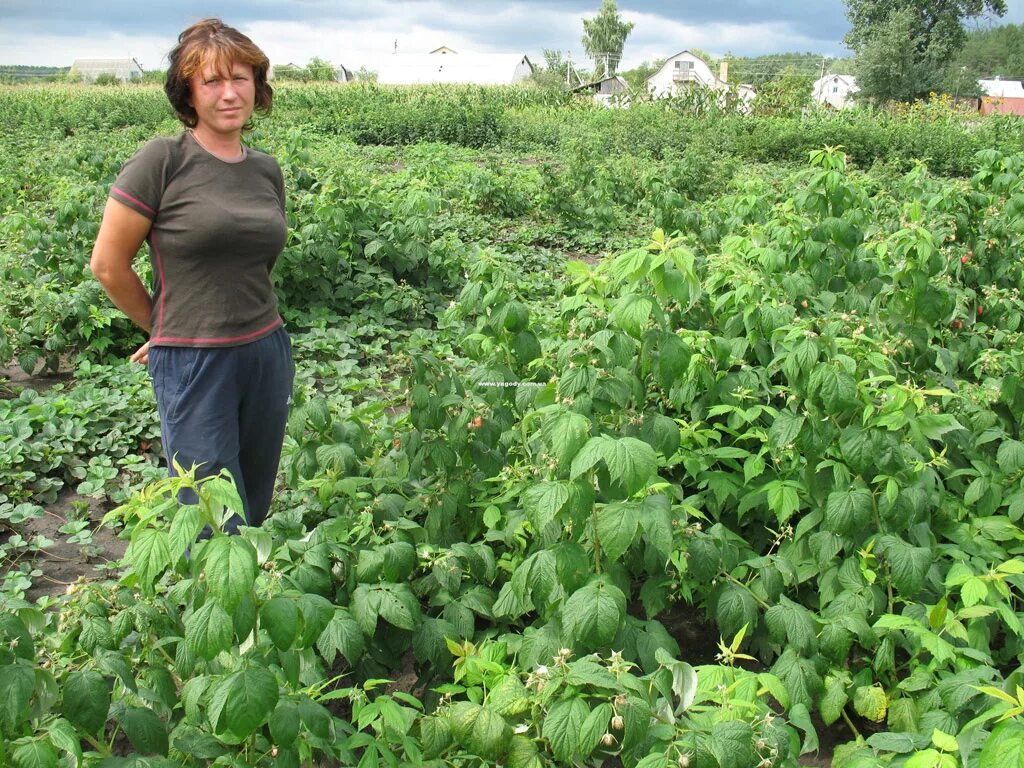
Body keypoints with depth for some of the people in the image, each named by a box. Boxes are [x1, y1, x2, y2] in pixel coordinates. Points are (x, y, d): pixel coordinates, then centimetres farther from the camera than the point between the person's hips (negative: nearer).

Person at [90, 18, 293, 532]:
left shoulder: (267, 170, 7)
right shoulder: (162, 161, -10)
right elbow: (108, 264, -5)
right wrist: (169, 328, 6)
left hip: (267, 355, 5)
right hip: (192, 366, -5)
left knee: (256, 511, 16)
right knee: (220, 531, 1)